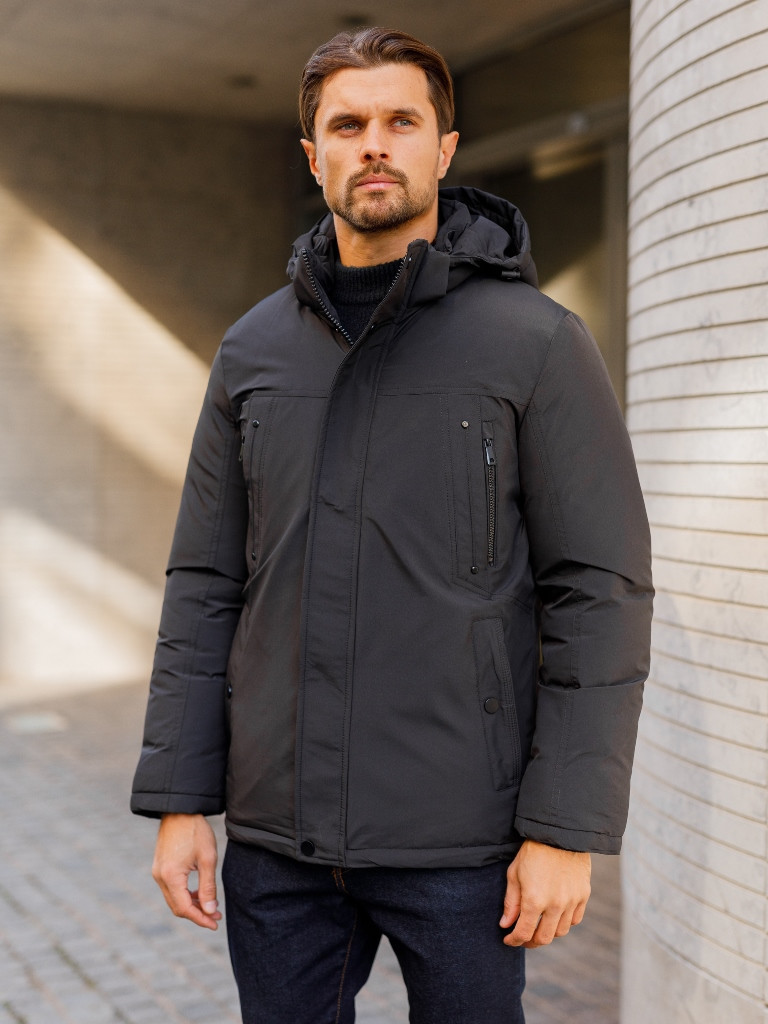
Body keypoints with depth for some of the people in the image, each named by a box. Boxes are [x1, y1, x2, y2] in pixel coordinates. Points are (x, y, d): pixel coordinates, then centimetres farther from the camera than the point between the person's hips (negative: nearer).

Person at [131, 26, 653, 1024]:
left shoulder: (537, 342, -5)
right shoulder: (253, 350, 7)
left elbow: (603, 591, -8)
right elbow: (205, 586, 8)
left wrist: (567, 828, -12)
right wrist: (179, 797, 2)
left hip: (462, 841, -3)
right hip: (278, 836, 4)